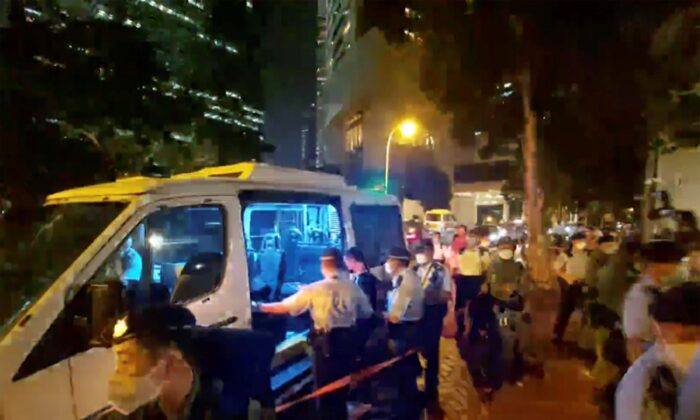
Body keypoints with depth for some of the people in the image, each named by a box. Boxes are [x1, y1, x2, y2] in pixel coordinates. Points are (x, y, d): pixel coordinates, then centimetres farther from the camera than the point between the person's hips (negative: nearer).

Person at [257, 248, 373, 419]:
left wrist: (261, 307, 8)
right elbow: (367, 313, 9)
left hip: (326, 343, -4)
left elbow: (285, 307, -6)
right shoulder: (353, 288, -4)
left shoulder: (314, 289, -13)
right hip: (348, 341, 4)